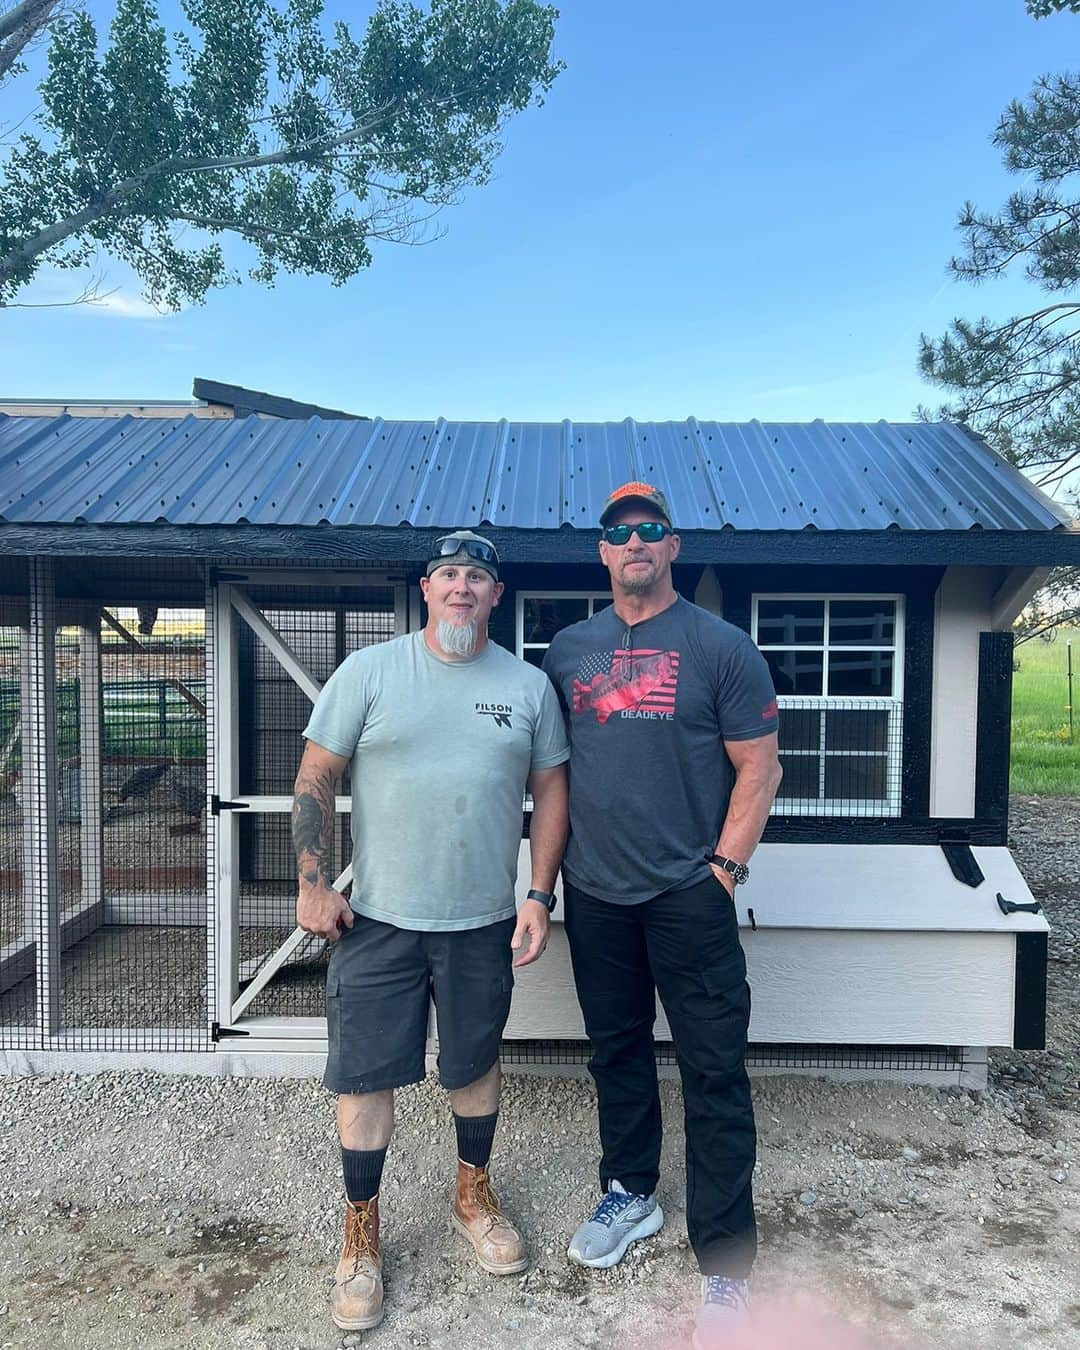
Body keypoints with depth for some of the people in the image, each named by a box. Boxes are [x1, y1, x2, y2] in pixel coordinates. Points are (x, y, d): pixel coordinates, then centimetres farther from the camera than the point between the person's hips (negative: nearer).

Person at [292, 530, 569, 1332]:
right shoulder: (369, 672, -5)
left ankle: (474, 1194, 42)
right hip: (379, 919, -1)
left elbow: (550, 791, 5)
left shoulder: (529, 686, 1)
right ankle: (361, 1233, 29)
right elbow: (317, 775, -3)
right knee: (366, 1075, 7)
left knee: (476, 1062, 17)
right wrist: (314, 884, -7)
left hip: (484, 923, 2)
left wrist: (541, 894, -1)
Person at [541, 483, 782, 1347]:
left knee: (714, 1073, 2)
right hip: (595, 894, 4)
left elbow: (759, 769, -5)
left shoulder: (721, 647, -5)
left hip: (689, 895, -4)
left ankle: (726, 1263, 17)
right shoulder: (568, 651, 6)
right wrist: (554, 866, 7)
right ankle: (631, 1193, 41)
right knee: (617, 1050, 19)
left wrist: (723, 868, -9)